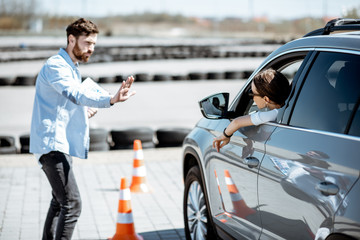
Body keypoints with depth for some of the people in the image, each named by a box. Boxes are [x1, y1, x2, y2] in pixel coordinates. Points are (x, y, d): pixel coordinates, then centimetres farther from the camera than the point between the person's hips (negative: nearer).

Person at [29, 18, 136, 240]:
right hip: (52, 144, -11)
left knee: (60, 202, 22)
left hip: (61, 144, 11)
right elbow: (76, 94, -33)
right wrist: (111, 100, -50)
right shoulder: (56, 66, -14)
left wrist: (85, 110, 7)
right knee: (72, 204, -18)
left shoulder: (72, 67, 19)